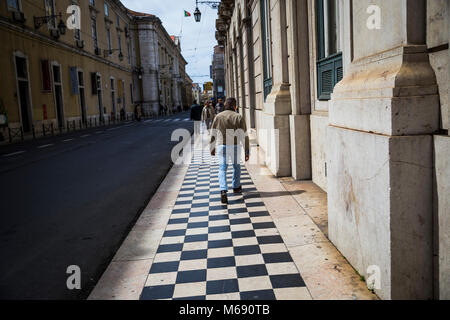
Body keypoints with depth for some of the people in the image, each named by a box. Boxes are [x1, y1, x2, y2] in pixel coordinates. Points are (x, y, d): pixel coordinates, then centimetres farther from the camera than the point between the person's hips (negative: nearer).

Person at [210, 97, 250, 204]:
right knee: (236, 166, 22)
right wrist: (247, 152, -2)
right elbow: (244, 136, -5)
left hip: (221, 146, 0)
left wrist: (212, 148, 18)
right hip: (235, 146, 0)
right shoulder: (239, 117, -3)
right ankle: (236, 187, 37)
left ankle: (223, 191, -17)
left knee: (222, 168, 1)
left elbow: (213, 134, 6)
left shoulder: (218, 117, 2)